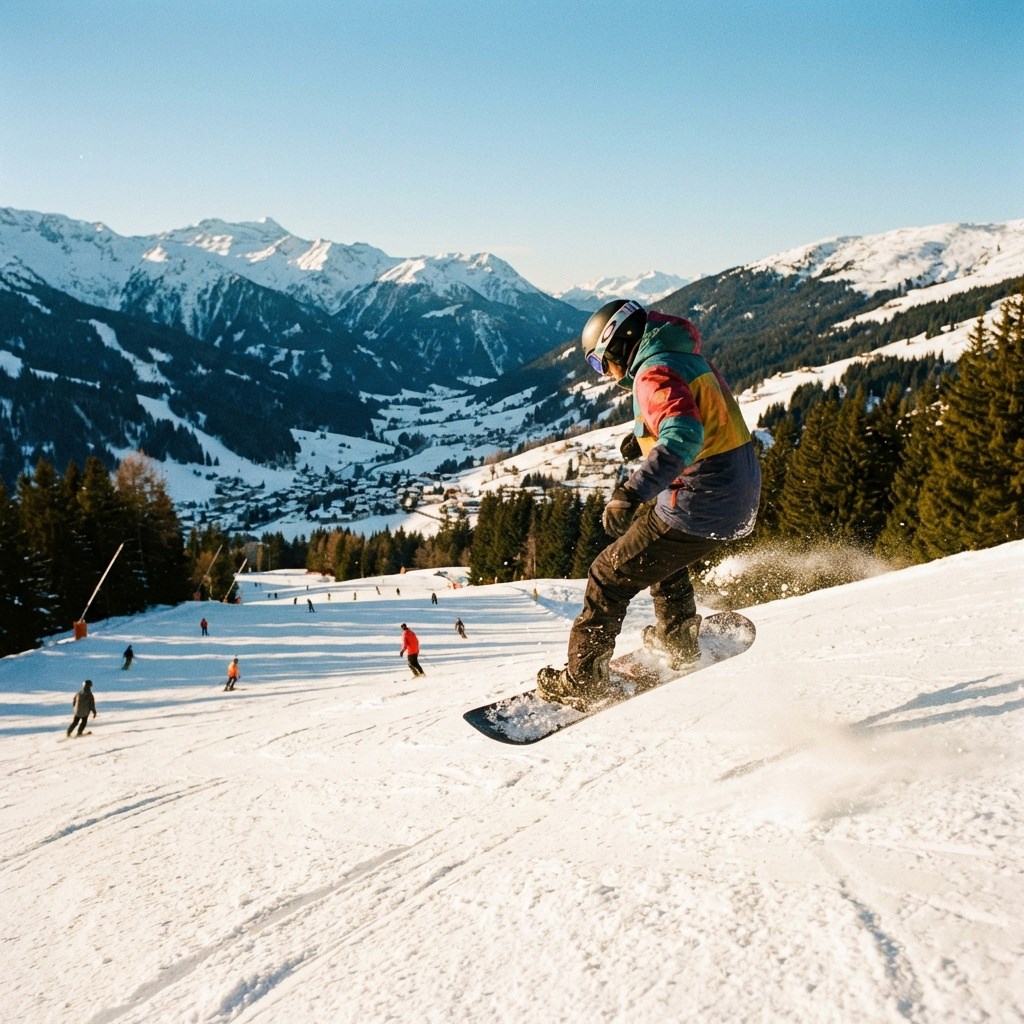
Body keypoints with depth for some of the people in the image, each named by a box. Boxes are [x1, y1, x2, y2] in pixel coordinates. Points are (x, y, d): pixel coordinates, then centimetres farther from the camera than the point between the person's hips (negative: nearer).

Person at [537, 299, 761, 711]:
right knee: (651, 524, 37)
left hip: (699, 507, -10)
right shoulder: (688, 360, 13)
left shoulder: (654, 373, -17)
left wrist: (632, 492, -43)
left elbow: (684, 435, -35)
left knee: (609, 578, 3)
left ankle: (582, 681, 12)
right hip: (741, 499, 10)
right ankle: (678, 639, 42)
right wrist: (647, 439, 27)